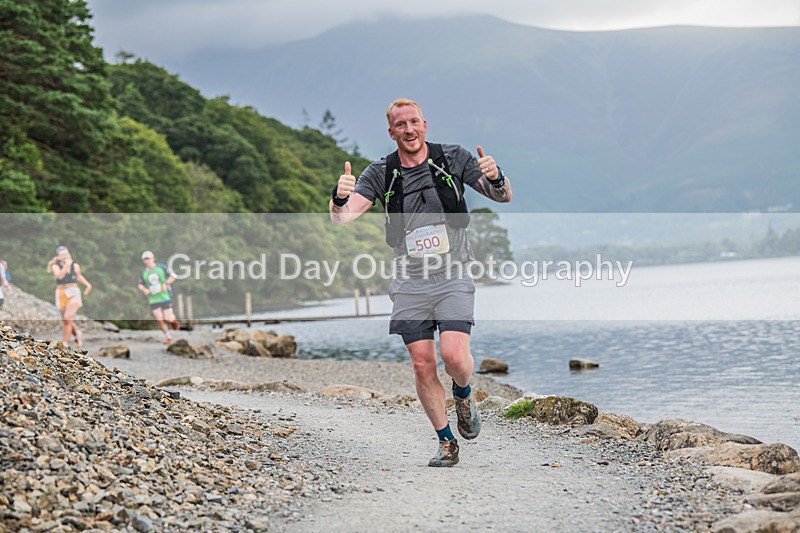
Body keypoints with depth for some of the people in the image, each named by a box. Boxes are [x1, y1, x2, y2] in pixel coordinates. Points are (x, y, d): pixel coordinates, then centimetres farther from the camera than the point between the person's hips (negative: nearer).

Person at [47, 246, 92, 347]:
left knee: (67, 318, -18)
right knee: (67, 321, 11)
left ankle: (66, 343, -12)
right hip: (61, 294, 1)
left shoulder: (75, 266, 5)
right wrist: (66, 265, -24)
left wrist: (87, 284, 16)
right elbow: (59, 276, -22)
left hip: (73, 294, -1)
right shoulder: (56, 266, -2)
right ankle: (77, 333, 39)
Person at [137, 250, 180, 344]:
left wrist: (166, 284, -17)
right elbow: (140, 285, 16)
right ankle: (168, 337, 11)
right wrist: (144, 289, -7)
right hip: (153, 299, 2)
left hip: (165, 297, -2)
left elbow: (173, 276, -2)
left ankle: (173, 320, 29)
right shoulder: (144, 273, 5)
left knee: (168, 319, -8)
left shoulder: (161, 267, -3)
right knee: (160, 320, -4)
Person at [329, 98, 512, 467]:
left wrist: (496, 177, -21)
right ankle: (447, 443, 16)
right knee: (422, 366, 0)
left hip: (453, 279, -1)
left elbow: (503, 197, 2)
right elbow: (342, 218, -12)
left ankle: (464, 394, 18)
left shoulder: (453, 159, -2)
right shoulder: (380, 173, -1)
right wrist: (340, 198, -36)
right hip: (409, 283, 2)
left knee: (454, 355, -17)